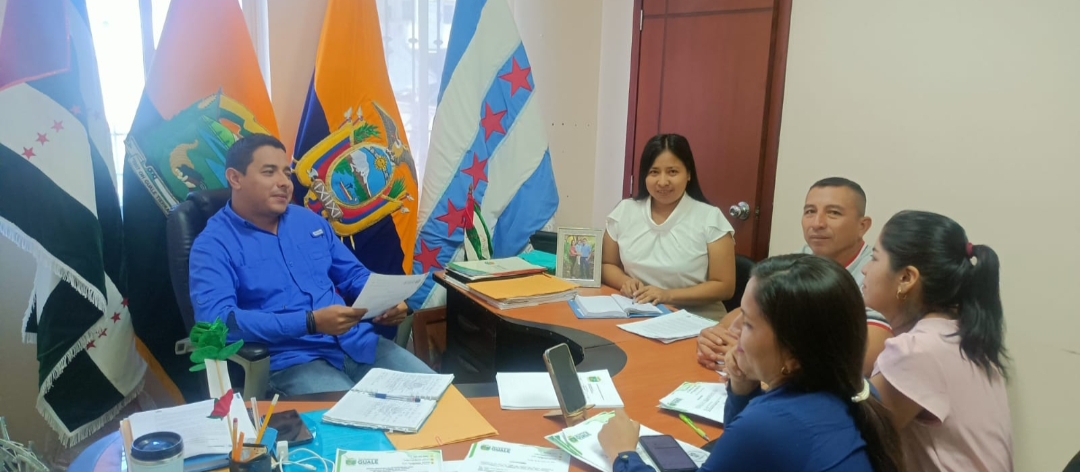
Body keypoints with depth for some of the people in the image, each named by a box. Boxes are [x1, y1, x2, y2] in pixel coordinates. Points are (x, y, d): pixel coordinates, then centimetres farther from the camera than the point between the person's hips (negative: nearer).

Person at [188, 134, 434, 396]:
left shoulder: (310, 220, 15)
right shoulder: (213, 245, -4)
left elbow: (352, 275, 20)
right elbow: (215, 320, -18)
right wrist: (311, 322, -24)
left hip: (357, 342, 6)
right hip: (291, 360, -6)